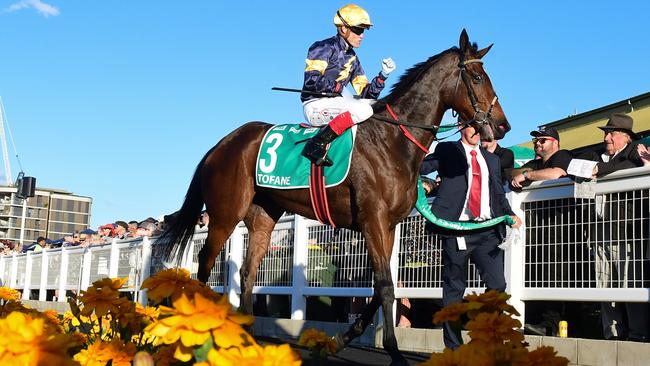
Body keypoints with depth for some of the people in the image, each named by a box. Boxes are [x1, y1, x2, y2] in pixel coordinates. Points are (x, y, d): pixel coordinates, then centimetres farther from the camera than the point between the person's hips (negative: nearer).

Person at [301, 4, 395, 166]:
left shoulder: (352, 58, 18)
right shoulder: (324, 48, -5)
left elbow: (365, 93, 15)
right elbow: (311, 81, -19)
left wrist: (382, 76, 2)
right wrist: (337, 86, -15)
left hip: (332, 103, 9)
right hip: (315, 105, -9)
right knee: (363, 109, -30)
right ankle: (317, 143, -30)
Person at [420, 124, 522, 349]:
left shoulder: (492, 159, 22)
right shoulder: (446, 151, 9)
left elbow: (499, 194, 20)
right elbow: (421, 167, -4)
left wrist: (510, 214, 4)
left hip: (487, 230, 4)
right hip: (457, 228, -4)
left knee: (497, 284, -6)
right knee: (454, 288, 1)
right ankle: (453, 347, 8)